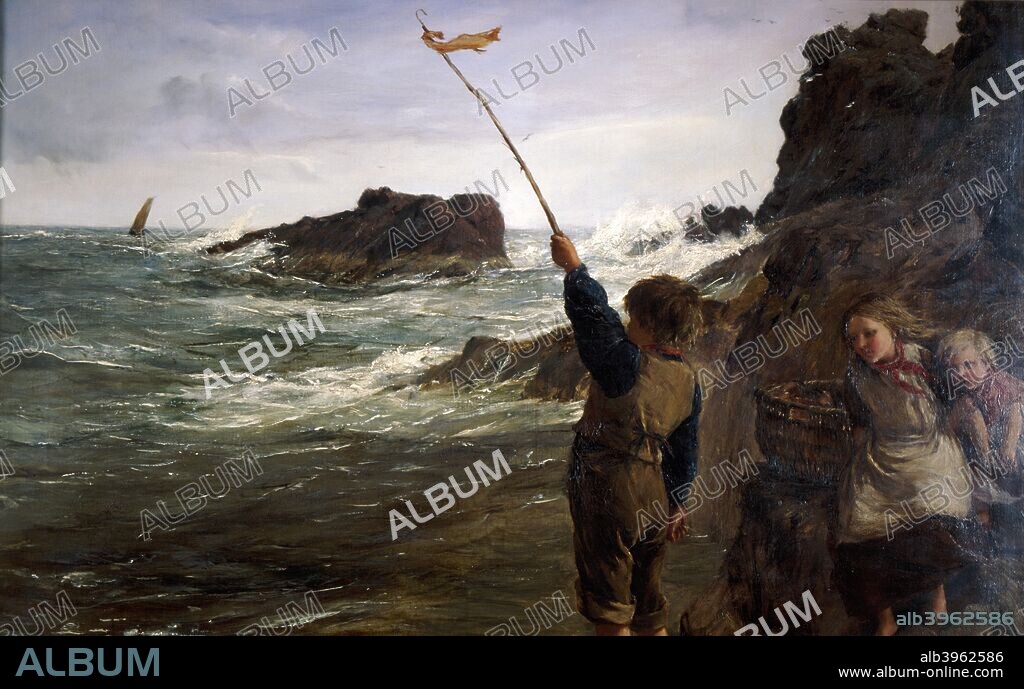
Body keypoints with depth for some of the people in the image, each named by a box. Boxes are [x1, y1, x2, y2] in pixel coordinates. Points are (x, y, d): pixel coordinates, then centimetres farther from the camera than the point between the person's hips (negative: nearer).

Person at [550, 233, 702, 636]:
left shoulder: (628, 364, -19)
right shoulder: (689, 380, 2)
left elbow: (591, 310, -16)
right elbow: (685, 451, 9)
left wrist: (573, 266, 0)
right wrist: (677, 504, 18)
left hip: (608, 495, -7)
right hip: (655, 500, 7)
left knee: (610, 609, 5)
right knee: (649, 609, 19)